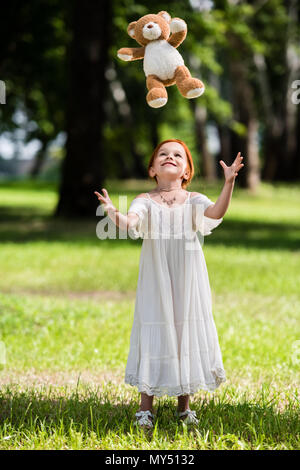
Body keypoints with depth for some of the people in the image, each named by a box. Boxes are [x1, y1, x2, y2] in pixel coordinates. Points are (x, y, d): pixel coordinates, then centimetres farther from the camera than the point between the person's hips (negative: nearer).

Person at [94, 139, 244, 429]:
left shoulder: (193, 201, 1)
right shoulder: (146, 201, -2)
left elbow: (215, 212, -19)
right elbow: (132, 222, -21)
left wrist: (229, 183, -34)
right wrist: (116, 215, -44)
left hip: (188, 285, 2)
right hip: (156, 283, -2)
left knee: (187, 336, 7)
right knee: (154, 336, -1)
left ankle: (184, 407, 21)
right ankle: (146, 408, 9)